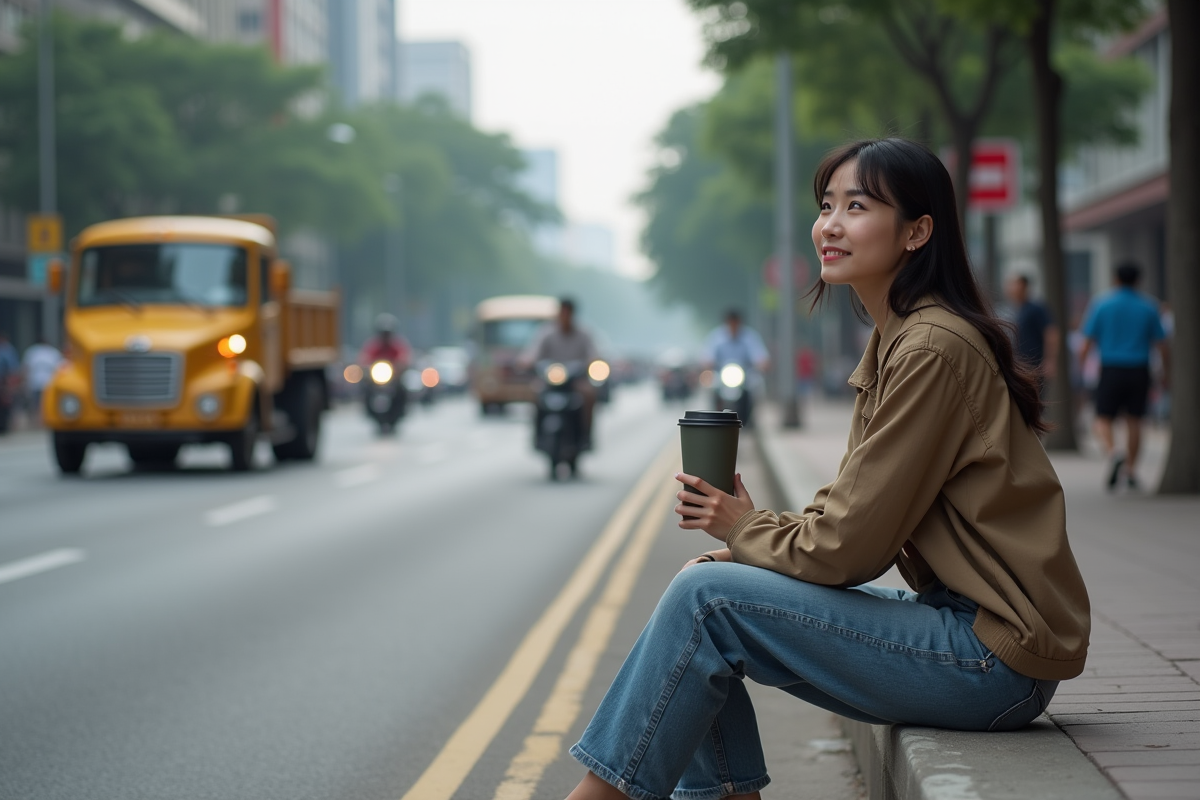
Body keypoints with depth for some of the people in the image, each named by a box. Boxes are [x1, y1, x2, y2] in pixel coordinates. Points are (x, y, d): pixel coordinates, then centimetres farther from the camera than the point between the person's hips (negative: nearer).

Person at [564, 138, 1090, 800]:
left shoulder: (932, 349, -18)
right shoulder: (896, 340, 13)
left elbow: (851, 545, -18)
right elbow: (854, 512, 17)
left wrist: (746, 529, -1)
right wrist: (744, 542, 3)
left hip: (996, 657, -10)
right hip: (959, 616, 10)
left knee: (708, 597, -14)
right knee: (702, 588, 6)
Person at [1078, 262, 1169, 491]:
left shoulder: (1101, 304, -2)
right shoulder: (1148, 307, 1)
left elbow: (1088, 341, -3)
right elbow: (1161, 345, 1)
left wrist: (1081, 361, 13)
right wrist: (1166, 372, 13)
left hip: (1111, 370, -2)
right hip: (1139, 370, 2)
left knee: (1103, 421, 2)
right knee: (1134, 420, 14)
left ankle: (1112, 454, -26)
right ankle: (1130, 470, 17)